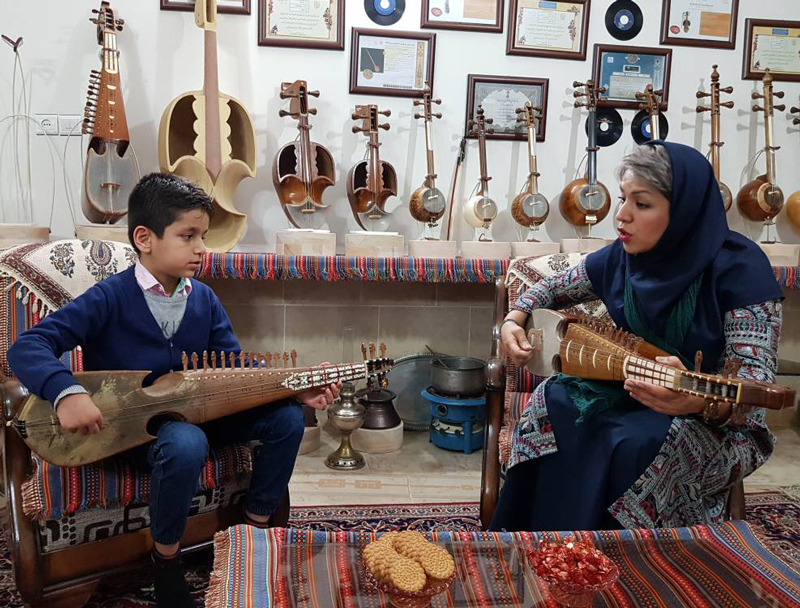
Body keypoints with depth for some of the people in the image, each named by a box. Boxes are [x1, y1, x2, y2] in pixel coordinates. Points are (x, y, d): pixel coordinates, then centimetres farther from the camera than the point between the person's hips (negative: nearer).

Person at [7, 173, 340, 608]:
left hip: (196, 413, 6)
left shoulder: (204, 299, 2)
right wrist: (67, 393, -39)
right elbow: (27, 347, -19)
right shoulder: (110, 298, -14)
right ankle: (166, 558, -9)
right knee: (186, 445, -38)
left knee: (286, 417, -11)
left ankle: (256, 527, 7)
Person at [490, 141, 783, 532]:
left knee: (634, 447, -35)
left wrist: (700, 399, -48)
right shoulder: (620, 258, -4)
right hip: (630, 391, 5)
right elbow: (554, 287, 14)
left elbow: (755, 381, -26)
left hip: (716, 421, -5)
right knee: (554, 405, -22)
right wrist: (514, 319, -5)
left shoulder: (740, 269, -19)